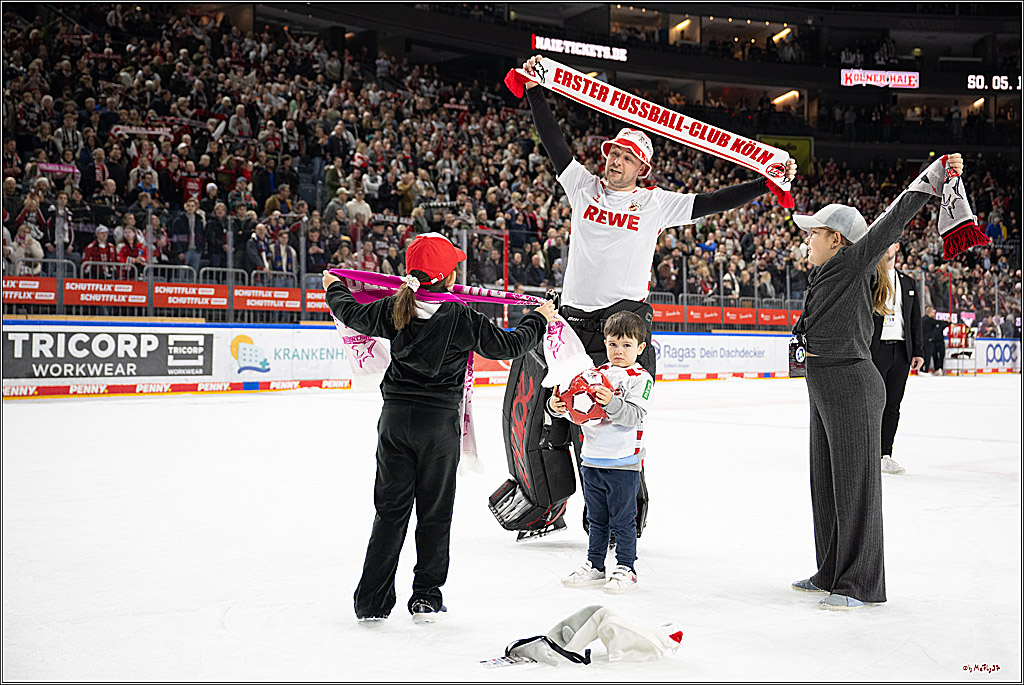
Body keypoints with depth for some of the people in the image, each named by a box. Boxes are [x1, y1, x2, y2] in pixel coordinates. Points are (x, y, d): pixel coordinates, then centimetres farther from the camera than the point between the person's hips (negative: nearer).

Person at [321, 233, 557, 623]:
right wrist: (540, 319, 14)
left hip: (395, 416, 4)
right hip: (439, 422, -3)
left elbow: (352, 314, 16)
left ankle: (372, 601, 12)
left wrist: (335, 288, 38)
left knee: (391, 510, 11)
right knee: (434, 512, 9)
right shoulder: (461, 318, -11)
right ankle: (426, 599, 13)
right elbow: (508, 346, -3)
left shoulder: (395, 309, 0)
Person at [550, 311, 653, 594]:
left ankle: (626, 569, 12)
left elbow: (635, 414, -20)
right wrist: (557, 405, -11)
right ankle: (594, 566, 27)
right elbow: (574, 405, 9)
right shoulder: (597, 374, 10)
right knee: (596, 519, 16)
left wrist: (611, 403, -35)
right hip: (592, 459, 6)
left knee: (622, 520, 1)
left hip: (624, 464, -6)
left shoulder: (641, 379, -7)